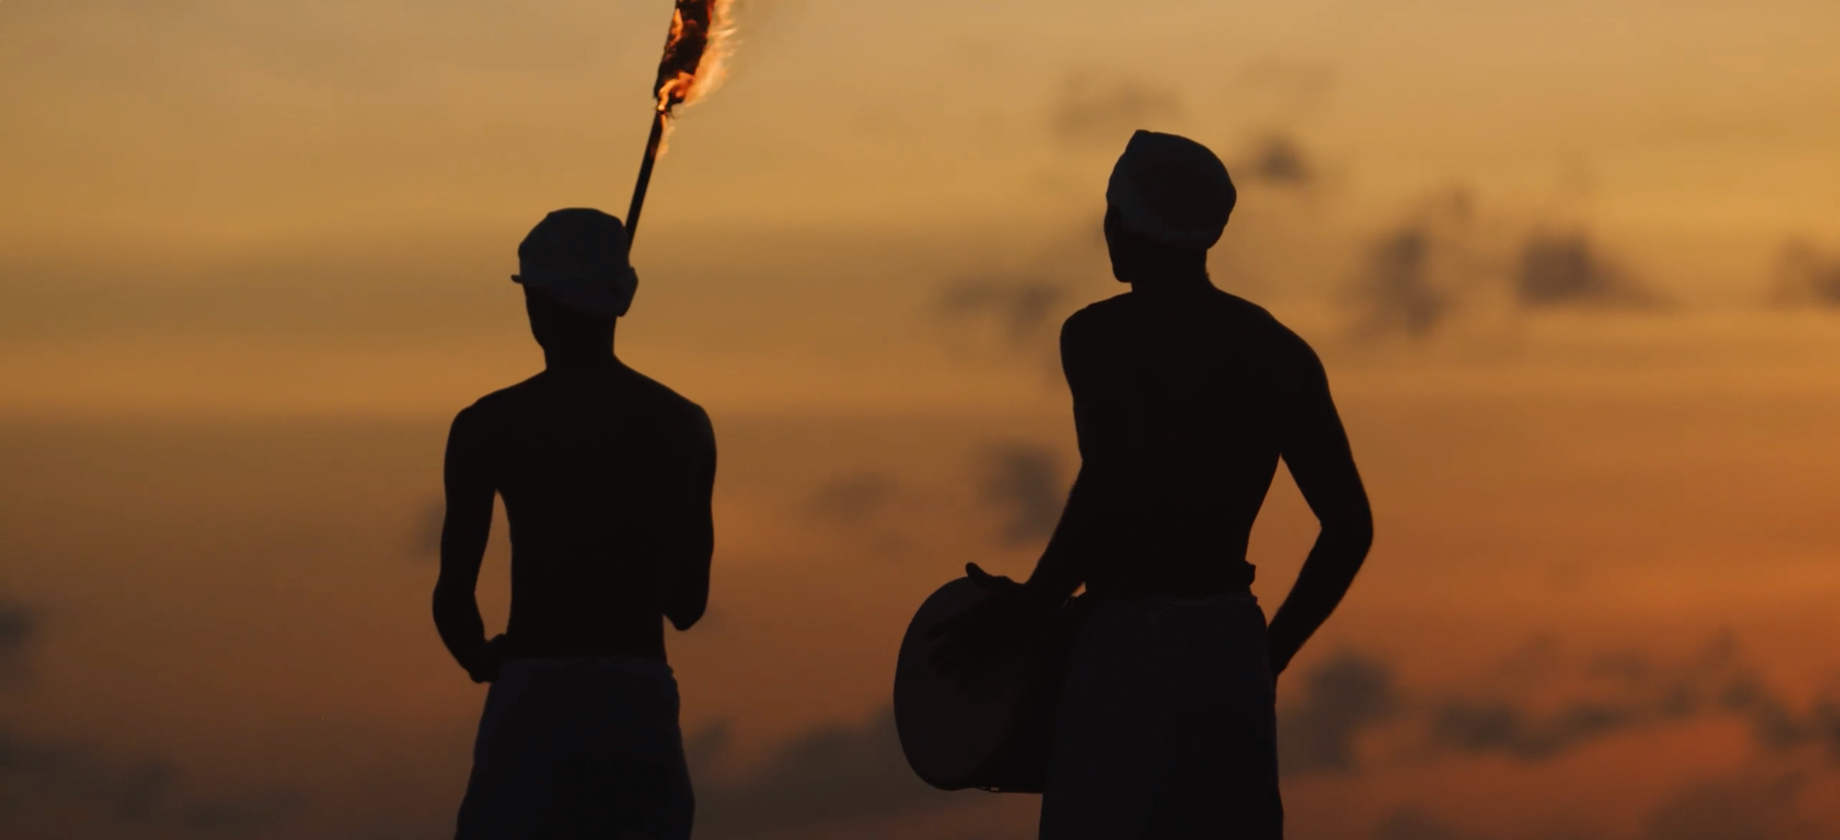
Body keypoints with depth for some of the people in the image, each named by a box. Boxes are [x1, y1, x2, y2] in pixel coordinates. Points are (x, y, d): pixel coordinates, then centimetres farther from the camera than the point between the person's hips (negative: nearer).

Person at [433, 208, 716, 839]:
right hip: (642, 700, 3)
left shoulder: (490, 426, -2)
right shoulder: (683, 426, 8)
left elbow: (453, 596, -3)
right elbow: (688, 604, 14)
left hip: (535, 699, -3)